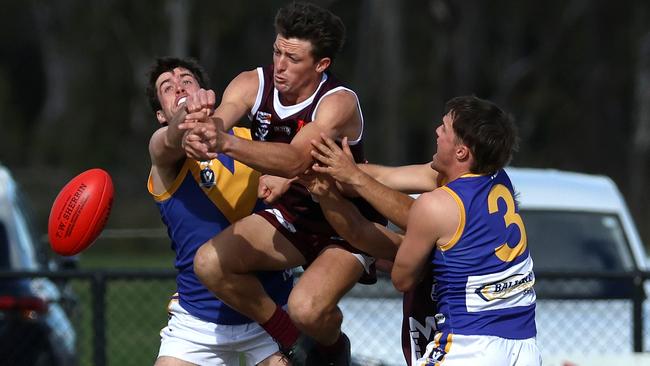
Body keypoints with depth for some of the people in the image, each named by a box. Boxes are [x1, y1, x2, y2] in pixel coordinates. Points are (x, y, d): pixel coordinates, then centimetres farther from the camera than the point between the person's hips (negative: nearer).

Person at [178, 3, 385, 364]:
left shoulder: (339, 103, -28)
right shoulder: (253, 85, -12)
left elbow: (294, 161, -45)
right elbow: (217, 121, -32)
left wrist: (226, 143, -60)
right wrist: (200, 125, -59)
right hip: (291, 215, 6)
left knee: (307, 308, -30)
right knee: (210, 263, -17)